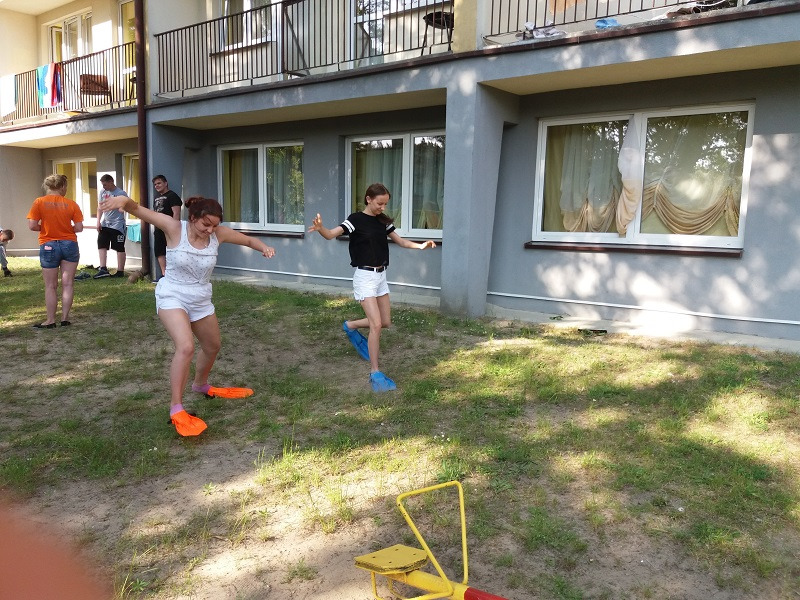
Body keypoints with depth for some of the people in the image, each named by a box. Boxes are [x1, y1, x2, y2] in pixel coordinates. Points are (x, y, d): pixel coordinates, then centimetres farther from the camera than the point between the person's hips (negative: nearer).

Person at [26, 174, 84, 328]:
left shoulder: (39, 202, -5)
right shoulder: (71, 204, -3)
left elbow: (32, 226, -10)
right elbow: (79, 228, -5)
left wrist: (45, 227, 9)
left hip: (48, 246, -1)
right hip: (69, 245, 1)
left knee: (50, 286, 7)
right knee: (67, 284, 7)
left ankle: (51, 321, 11)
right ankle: (65, 318, 10)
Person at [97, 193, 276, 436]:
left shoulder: (218, 233, -11)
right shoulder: (174, 228, -21)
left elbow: (248, 240, -1)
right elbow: (138, 210, -27)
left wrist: (263, 247, -23)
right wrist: (124, 200, -50)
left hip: (201, 301, 6)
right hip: (172, 298, -6)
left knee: (212, 346, 22)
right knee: (186, 347, -28)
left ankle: (201, 385, 52)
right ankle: (176, 409, -17)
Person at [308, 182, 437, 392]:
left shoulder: (383, 221, 7)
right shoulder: (356, 219, -11)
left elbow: (401, 241, 15)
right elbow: (331, 234, -24)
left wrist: (421, 245, 0)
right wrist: (320, 228, -45)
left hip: (380, 275, 7)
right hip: (365, 276, -7)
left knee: (385, 322, 12)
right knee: (376, 324, -15)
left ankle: (350, 326, 37)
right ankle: (375, 373, -6)